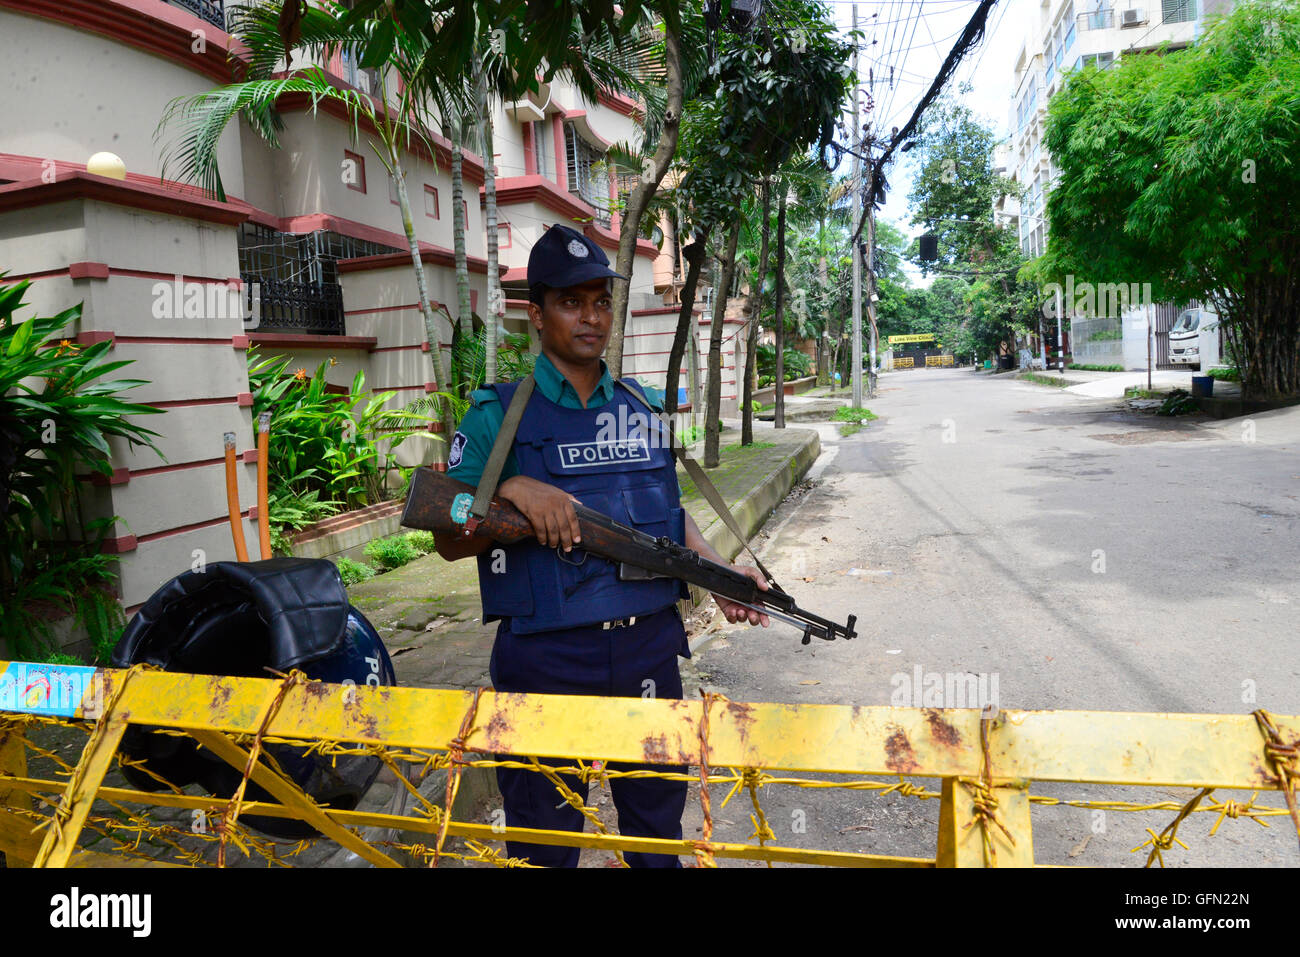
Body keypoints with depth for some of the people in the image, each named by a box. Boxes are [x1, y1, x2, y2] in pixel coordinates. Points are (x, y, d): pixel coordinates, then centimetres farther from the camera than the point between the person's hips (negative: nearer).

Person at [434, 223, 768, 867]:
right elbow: (449, 541, -5)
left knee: (658, 825, 21)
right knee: (545, 839, 13)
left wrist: (718, 573, 0)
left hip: (649, 649, 4)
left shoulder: (643, 409, 9)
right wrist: (513, 492, -22)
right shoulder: (499, 416, -4)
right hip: (547, 661, -4)